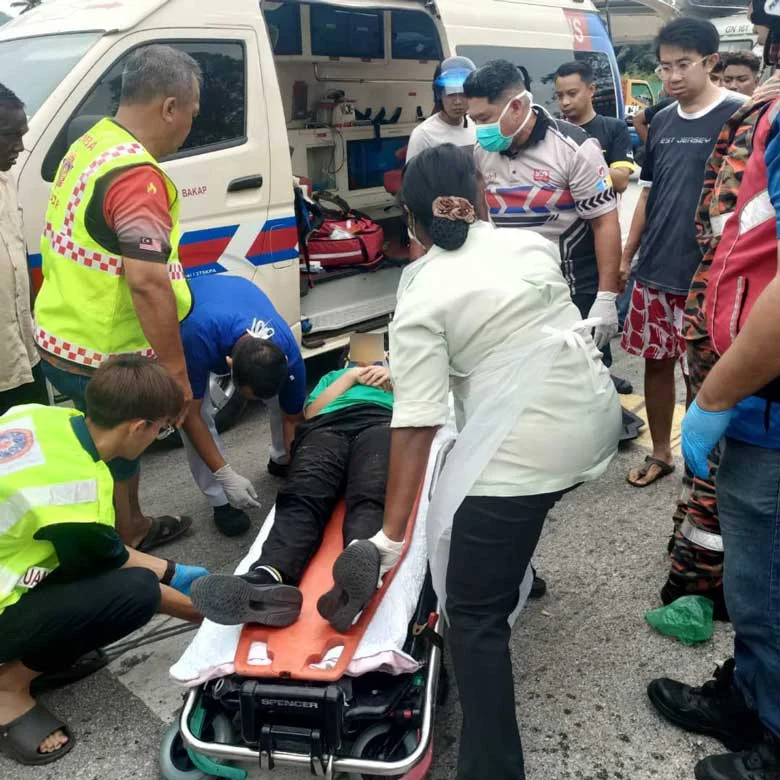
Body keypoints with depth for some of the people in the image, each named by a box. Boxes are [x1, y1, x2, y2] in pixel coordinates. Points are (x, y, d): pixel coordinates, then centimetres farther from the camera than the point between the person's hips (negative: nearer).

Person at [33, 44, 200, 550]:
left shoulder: (91, 144, 7)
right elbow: (147, 283, -32)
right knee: (114, 462, 10)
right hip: (100, 360, -9)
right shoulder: (137, 176, -25)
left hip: (60, 339, 9)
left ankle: (134, 529, 46)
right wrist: (176, 370, -24)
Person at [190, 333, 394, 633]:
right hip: (327, 426, 2)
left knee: (370, 499, -38)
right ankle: (268, 580, -61)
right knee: (300, 498, -33)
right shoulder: (332, 376, 44)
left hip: (381, 424, -2)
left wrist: (394, 377, 11)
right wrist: (350, 377, 17)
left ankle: (360, 574, -69)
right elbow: (311, 413, 22)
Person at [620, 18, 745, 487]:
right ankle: (660, 454, 29)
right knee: (656, 362, 13)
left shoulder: (738, 114, -7)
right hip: (654, 270, 6)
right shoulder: (663, 121, 11)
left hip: (705, 273, -5)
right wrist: (627, 256, 13)